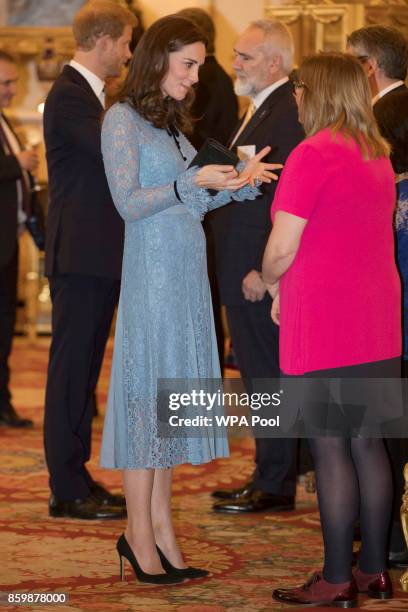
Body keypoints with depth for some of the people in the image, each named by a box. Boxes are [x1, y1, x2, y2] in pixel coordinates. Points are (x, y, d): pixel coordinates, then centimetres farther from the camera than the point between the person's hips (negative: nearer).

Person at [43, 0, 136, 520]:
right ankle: (68, 491, 0)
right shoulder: (69, 95, -15)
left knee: (82, 370, 13)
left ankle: (76, 478, 21)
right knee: (70, 368, -5)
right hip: (79, 254, -10)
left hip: (98, 256, 10)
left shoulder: (88, 93, 18)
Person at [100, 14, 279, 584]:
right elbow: (129, 203, -14)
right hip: (152, 273, -8)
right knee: (147, 393, -3)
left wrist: (240, 179, 4)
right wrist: (194, 183, -21)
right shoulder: (122, 119, -7)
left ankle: (160, 527, 13)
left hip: (187, 272, 8)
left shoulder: (171, 122, 16)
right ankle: (140, 532, 4)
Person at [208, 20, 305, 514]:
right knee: (258, 376, 15)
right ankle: (267, 476, 23)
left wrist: (263, 270, -22)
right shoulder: (261, 109, 17)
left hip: (261, 274, -10)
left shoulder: (289, 112, -17)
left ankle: (275, 486, 5)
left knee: (268, 377, -3)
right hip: (244, 270, 10)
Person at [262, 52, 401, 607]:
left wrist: (271, 282, 6)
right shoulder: (378, 156, 12)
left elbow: (281, 250, -14)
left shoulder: (313, 155, -13)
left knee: (330, 445, -3)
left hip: (324, 323, -8)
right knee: (367, 442, 11)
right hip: (376, 317, 8)